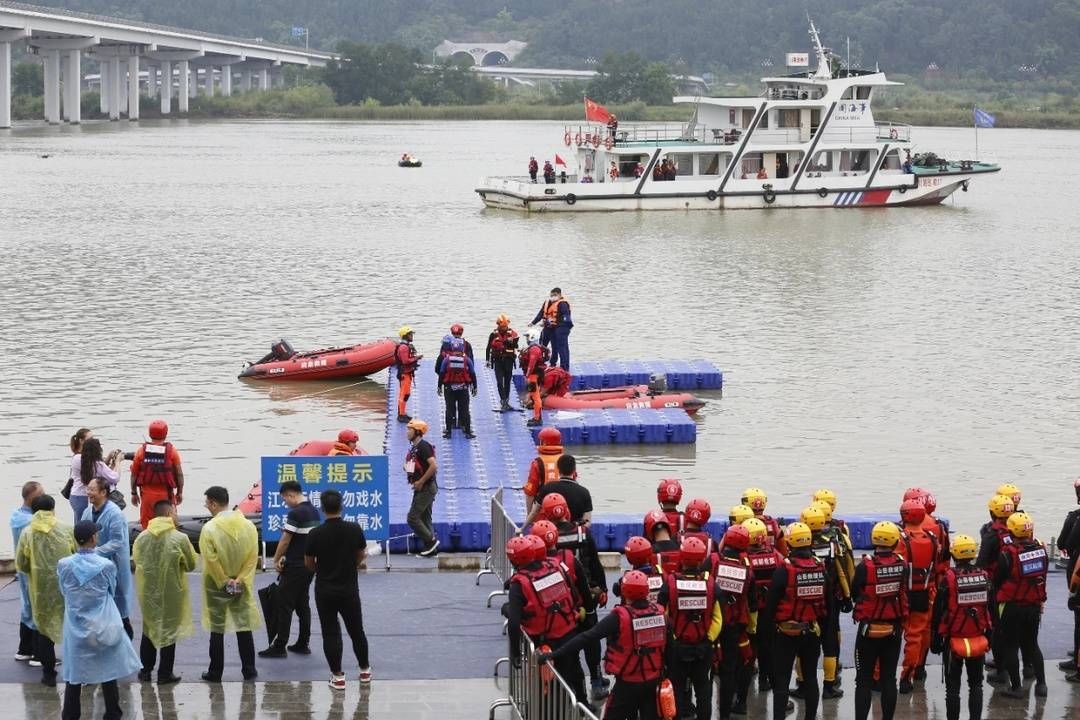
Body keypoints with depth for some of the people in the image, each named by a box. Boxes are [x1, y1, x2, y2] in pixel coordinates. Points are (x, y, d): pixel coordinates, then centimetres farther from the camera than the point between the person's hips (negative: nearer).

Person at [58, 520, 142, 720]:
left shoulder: (64, 565, -10)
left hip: (76, 630, 1)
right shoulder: (106, 565, -13)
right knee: (108, 674, 11)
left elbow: (64, 593, 5)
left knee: (74, 675, 10)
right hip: (103, 629, -1)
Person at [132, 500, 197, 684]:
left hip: (147, 592, 3)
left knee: (149, 630, 19)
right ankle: (165, 674, 13)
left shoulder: (141, 537, -7)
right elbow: (191, 565, -7)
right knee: (169, 631, 9)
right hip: (171, 593, -3)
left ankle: (145, 670, 24)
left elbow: (136, 560, 5)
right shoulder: (179, 539, -18)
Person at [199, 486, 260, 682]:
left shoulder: (209, 528, -17)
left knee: (217, 629, 6)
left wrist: (224, 581, -8)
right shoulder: (248, 525, -4)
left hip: (217, 585, -3)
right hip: (242, 585, 3)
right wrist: (239, 579, -5)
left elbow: (210, 559, -17)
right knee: (244, 626, 11)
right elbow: (253, 556, -5)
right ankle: (249, 670, 14)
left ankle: (215, 672, 10)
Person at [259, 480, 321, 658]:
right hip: (309, 564, 9)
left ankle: (280, 646, -3)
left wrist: (276, 560, -1)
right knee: (302, 604, 13)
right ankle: (303, 644, 15)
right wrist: (285, 556, 10)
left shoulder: (296, 513, -18)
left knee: (285, 605, -4)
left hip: (294, 567, -9)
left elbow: (285, 540, -15)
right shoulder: (314, 511, 10)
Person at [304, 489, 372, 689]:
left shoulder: (315, 534, -13)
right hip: (349, 589, 2)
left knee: (330, 633, 4)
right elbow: (360, 557, 5)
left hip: (325, 591, -2)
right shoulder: (354, 529, -8)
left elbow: (309, 564, -2)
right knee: (356, 631, 16)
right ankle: (365, 670, 28)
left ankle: (337, 676, 4)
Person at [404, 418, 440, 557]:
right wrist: (407, 469, 6)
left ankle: (431, 541, -4)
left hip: (426, 487, -10)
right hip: (420, 488, 10)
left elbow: (433, 466, -25)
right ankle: (431, 548, 15)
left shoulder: (423, 446, -16)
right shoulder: (413, 448, 14)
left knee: (412, 517, -11)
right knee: (425, 518, 11)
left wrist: (420, 482, -21)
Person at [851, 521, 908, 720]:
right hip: (894, 629, 3)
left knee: (864, 681, 3)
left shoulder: (865, 566, -16)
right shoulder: (902, 565, -8)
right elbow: (905, 594, 3)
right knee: (889, 679, 11)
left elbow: (854, 593, -3)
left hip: (869, 629, -3)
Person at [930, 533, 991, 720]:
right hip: (978, 640, 3)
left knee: (952, 686, 4)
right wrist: (988, 634, 17)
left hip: (954, 640, -3)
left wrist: (936, 639, 0)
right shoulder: (984, 577, -1)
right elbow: (990, 609, 7)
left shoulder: (948, 579, -13)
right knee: (976, 684, 13)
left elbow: (939, 611, -9)